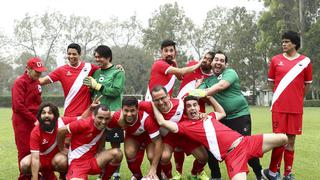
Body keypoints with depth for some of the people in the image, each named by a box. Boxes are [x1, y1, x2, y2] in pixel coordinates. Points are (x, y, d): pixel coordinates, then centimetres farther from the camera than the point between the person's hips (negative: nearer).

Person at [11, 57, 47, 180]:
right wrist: (34, 119, -16)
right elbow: (18, 106, -18)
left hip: (34, 120, 7)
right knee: (25, 151, -2)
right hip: (22, 121, -7)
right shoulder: (20, 82, -11)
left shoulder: (36, 82, 12)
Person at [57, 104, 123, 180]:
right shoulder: (84, 124, -21)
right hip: (77, 163, -6)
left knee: (117, 153, -14)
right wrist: (62, 150, 2)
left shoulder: (103, 125, -4)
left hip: (93, 160, 6)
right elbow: (60, 131, -13)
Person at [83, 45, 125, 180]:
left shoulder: (118, 72, -3)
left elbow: (116, 91, -15)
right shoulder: (96, 73, 13)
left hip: (113, 113, -5)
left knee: (115, 145, 2)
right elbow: (92, 92, 16)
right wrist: (90, 87, -6)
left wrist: (96, 85, -13)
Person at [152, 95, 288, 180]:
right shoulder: (185, 125, 4)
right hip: (232, 154, -7)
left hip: (245, 142, 7)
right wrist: (154, 103, 3)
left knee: (283, 138, 4)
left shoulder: (208, 117, 22)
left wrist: (208, 96, 31)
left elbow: (222, 113, 40)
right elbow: (162, 122, -6)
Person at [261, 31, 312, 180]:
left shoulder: (305, 61, 2)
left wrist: (297, 99, 13)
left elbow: (307, 84, 12)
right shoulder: (276, 60, 2)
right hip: (279, 107, -1)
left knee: (291, 140, 7)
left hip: (296, 108, 1)